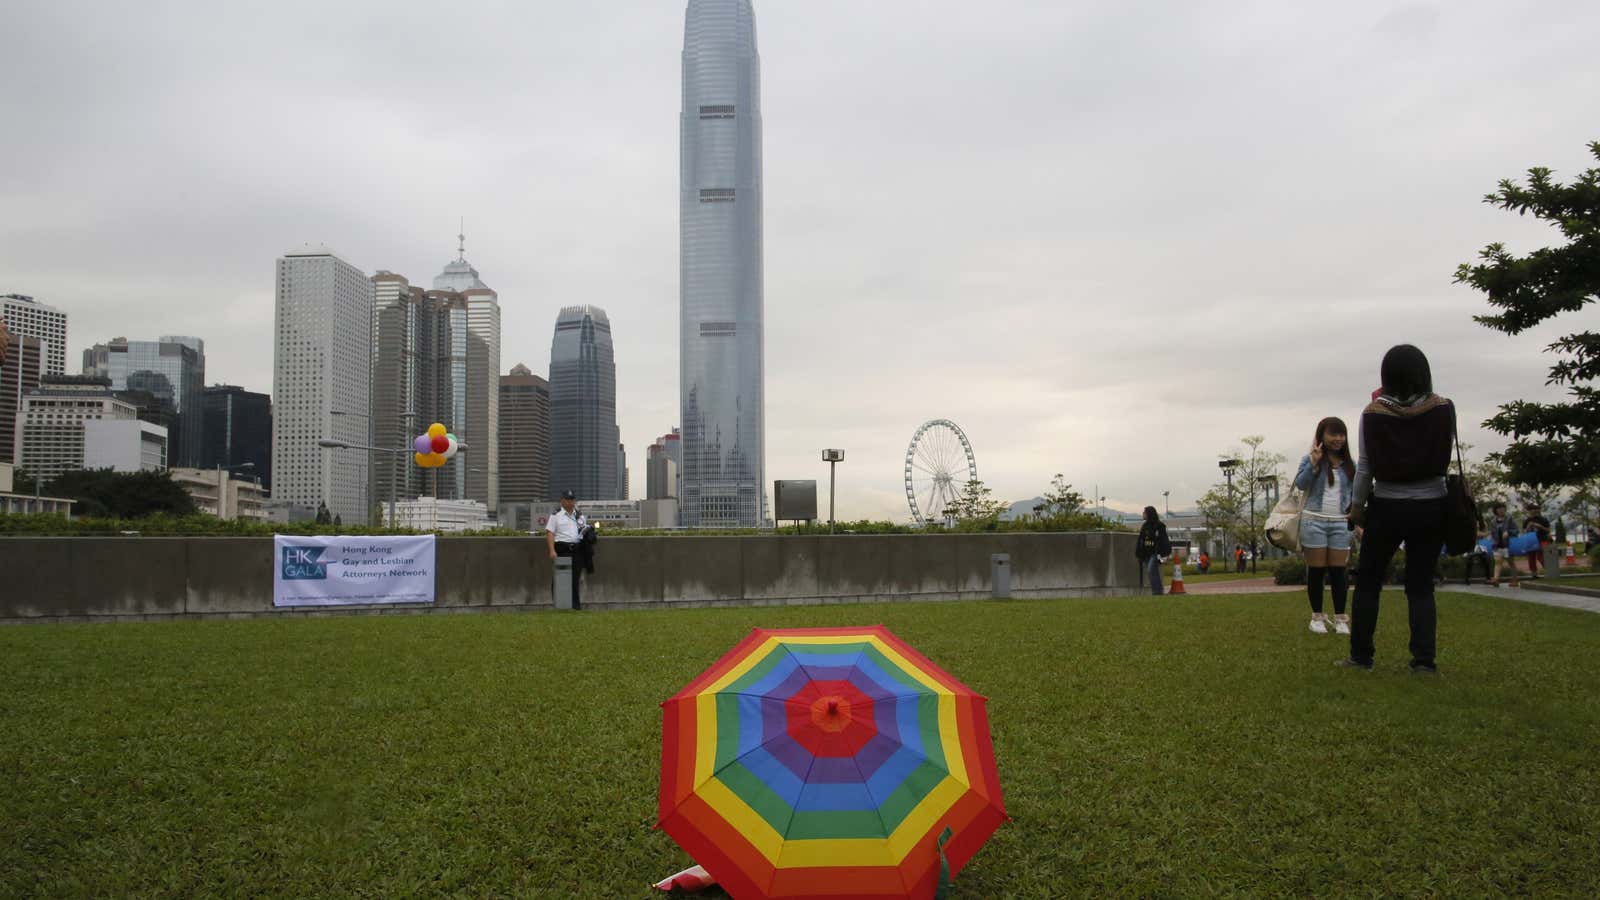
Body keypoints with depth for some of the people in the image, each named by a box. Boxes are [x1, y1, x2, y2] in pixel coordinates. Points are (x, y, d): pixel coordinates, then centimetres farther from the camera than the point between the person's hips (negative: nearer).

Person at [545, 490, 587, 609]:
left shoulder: (580, 516, 17)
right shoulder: (556, 515, 2)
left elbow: (585, 532, 21)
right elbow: (550, 533, -4)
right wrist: (552, 551, -15)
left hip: (577, 549, 4)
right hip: (562, 549, -4)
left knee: (576, 577, 4)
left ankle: (575, 603, 9)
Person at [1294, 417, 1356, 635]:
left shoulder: (1350, 465, 9)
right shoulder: (1310, 459, 1)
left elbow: (1355, 494, 12)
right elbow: (1300, 484, -10)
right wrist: (1313, 463, -19)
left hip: (1340, 524, 2)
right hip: (1314, 522, -2)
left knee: (1339, 571, 1)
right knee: (1316, 570, 3)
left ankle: (1340, 618, 9)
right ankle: (1317, 616, 12)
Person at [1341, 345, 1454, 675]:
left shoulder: (1373, 413, -10)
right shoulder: (1443, 409, -7)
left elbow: (1364, 467, -6)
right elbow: (1445, 454, 7)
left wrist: (1356, 507, 5)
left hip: (1387, 507, -1)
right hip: (1430, 506, 2)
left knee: (1368, 582, 11)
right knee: (1421, 585, 10)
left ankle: (1361, 655, 14)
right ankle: (1424, 659, 3)